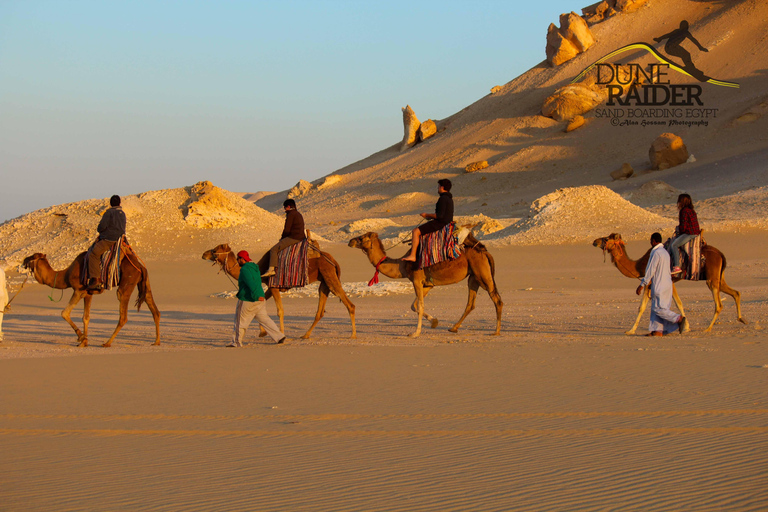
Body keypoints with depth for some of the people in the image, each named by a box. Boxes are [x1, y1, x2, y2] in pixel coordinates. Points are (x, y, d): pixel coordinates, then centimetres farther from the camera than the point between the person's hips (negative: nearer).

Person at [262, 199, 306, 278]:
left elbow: (287, 230, -13)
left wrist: (282, 238, 5)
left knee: (273, 250, -12)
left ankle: (271, 269, -24)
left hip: (293, 238, -10)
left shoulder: (291, 214, -10)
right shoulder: (298, 214, 21)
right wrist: (283, 238, 21)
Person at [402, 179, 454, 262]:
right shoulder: (449, 198, 15)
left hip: (440, 223, -11)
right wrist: (430, 217, 18)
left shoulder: (443, 198, -18)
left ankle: (412, 255, -17)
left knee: (416, 231, -13)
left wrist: (427, 215, -11)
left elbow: (439, 215, -24)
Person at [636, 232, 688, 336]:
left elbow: (650, 271, -17)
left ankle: (679, 319, -15)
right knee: (656, 308, 9)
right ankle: (658, 330, 6)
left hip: (659, 286, -9)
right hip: (666, 284, 9)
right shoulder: (665, 252, 14)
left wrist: (642, 285, -12)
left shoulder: (656, 253, -15)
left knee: (658, 308, -8)